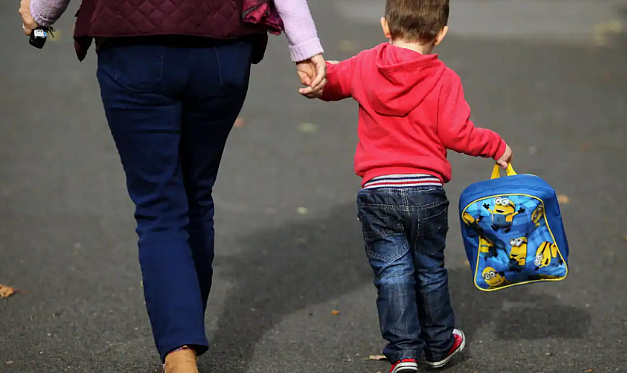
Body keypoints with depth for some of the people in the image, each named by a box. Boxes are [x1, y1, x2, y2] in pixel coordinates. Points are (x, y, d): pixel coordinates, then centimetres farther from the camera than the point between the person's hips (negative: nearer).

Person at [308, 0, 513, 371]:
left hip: (377, 190, 0)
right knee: (430, 269, 16)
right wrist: (496, 146, 4)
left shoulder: (364, 66, 1)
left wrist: (322, 78, 39)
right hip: (426, 191, 0)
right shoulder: (444, 79, -7)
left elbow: (328, 81, 15)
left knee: (391, 272, 6)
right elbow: (457, 134, -12)